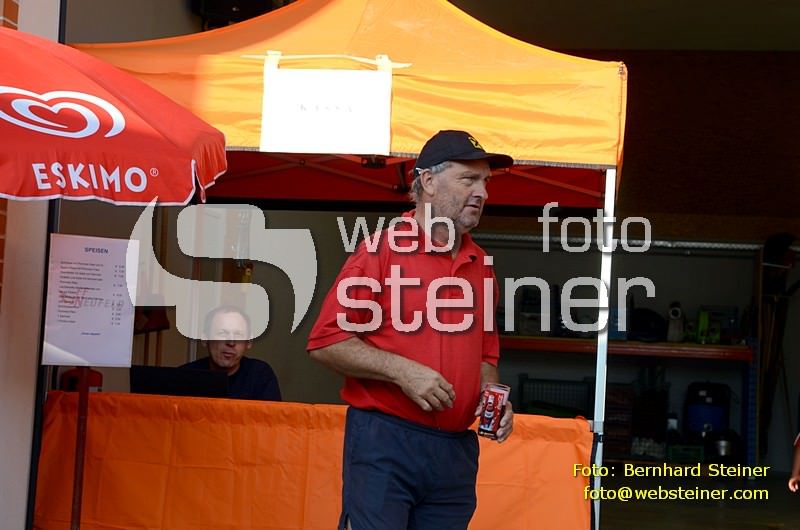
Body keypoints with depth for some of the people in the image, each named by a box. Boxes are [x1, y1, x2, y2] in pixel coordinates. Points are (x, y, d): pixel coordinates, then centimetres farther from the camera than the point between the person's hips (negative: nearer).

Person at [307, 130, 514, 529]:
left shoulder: (481, 264, 12)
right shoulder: (381, 249, -5)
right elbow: (325, 342, -8)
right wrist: (402, 371, -16)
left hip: (457, 449, 6)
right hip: (384, 441, -5)